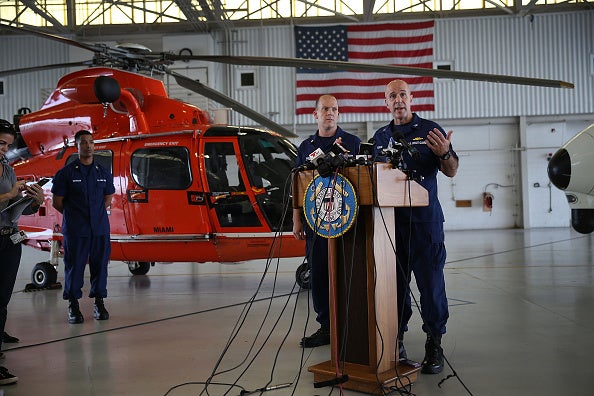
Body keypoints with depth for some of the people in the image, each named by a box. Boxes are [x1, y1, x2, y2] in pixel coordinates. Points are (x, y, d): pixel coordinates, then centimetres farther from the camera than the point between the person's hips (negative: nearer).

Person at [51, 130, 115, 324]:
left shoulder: (104, 173, 10)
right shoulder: (66, 173, 0)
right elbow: (57, 202, 4)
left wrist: (96, 213, 11)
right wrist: (73, 215, 8)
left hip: (100, 228, 3)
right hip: (75, 230, -3)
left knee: (100, 264, 6)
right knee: (74, 265, 1)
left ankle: (99, 303, 16)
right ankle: (73, 305, 11)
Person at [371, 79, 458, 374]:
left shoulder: (431, 131, 5)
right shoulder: (380, 136, 17)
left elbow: (451, 172, 3)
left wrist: (444, 154, -18)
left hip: (424, 218, -4)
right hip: (389, 218, 4)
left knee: (430, 280, -4)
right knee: (395, 281, 8)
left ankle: (434, 344, 5)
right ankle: (396, 340, 19)